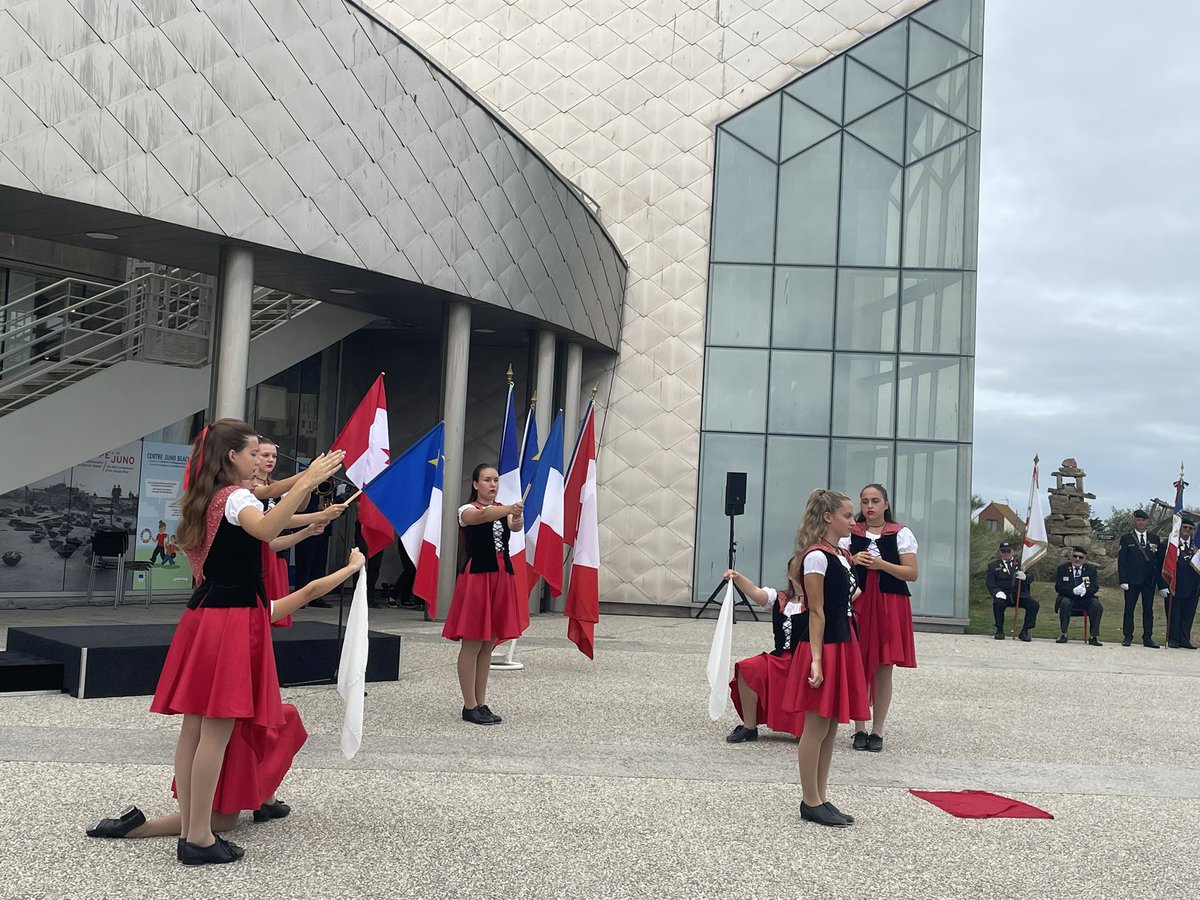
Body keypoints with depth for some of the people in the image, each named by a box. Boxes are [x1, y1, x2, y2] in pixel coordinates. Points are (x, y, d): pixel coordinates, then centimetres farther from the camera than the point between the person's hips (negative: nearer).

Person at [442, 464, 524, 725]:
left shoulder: (504, 510, 12)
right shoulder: (466, 510, -4)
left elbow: (516, 526, -10)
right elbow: (482, 515, -28)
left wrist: (517, 517, -35)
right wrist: (509, 509, -47)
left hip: (501, 578, 6)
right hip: (476, 577, -6)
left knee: (488, 644, 10)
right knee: (472, 644, -4)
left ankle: (481, 703, 17)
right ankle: (470, 706, 3)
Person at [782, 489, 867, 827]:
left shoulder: (842, 556, 14)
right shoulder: (816, 556, -13)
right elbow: (816, 612, -16)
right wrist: (816, 660, -18)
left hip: (843, 646, 9)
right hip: (824, 647, -9)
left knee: (830, 728, 12)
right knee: (816, 728, -1)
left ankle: (820, 798, 20)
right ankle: (811, 802, 8)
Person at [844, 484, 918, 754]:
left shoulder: (901, 533, 4)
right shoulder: (850, 532, 9)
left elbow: (912, 573, -2)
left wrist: (881, 564, -14)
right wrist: (853, 560, -11)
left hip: (889, 605, -1)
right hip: (856, 603, 1)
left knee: (883, 669, 2)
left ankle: (877, 731, 11)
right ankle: (859, 729, 11)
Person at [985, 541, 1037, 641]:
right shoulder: (993, 565, 14)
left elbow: (1030, 579, 9)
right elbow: (990, 583, 3)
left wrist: (1024, 577, -17)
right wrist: (997, 592, -18)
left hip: (1020, 594, 2)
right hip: (1004, 594, -2)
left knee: (1034, 605, -24)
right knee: (998, 603, -34)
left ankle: (1024, 632, -13)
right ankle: (999, 631, -17)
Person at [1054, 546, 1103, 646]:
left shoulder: (1091, 569, 9)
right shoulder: (1062, 568, 4)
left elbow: (1095, 587, -2)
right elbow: (1058, 587, -6)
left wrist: (1085, 591, -26)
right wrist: (1073, 591, -25)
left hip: (1086, 598, 2)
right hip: (1069, 598, -2)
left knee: (1097, 605, -28)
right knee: (1065, 603, -34)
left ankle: (1094, 636, -21)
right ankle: (1063, 634, -23)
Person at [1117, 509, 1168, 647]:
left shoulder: (1154, 539, 11)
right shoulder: (1126, 538, 4)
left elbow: (1159, 562, 9)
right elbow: (1121, 561, 0)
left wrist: (1162, 584, 3)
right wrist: (1123, 580, -10)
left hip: (1149, 580, 2)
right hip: (1132, 580, -2)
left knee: (1148, 609, 4)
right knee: (1129, 609, 0)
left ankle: (1147, 638, 9)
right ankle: (1128, 637, 6)